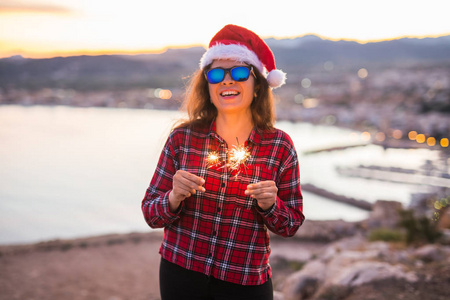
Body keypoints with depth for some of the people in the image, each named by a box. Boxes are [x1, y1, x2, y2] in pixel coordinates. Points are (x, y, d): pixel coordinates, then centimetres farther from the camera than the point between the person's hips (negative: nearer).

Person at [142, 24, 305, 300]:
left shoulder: (280, 146, -7)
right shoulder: (182, 138, -6)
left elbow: (291, 225, 0)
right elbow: (151, 214, -2)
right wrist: (175, 197, -21)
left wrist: (269, 205, -19)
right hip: (181, 274, 1)